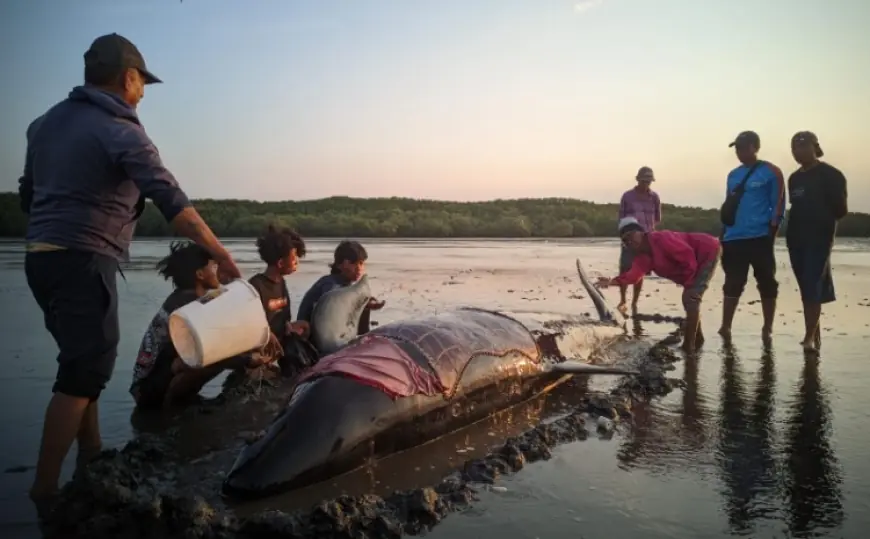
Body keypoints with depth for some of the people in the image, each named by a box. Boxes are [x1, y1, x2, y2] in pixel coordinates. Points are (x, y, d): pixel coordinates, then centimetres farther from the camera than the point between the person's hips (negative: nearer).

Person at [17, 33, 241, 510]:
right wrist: (219, 254, -16)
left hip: (41, 257, 9)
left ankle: (92, 459, 26)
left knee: (83, 361, 18)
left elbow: (28, 192, 21)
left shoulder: (46, 122, 15)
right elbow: (173, 203, -17)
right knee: (85, 370, -5)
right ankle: (45, 491, -2)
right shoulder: (120, 132, -10)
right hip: (83, 261, -9)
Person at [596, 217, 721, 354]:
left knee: (690, 298, -16)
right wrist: (611, 282, -32)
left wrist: (686, 283, -18)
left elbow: (689, 257, -26)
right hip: (698, 261, 10)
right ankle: (697, 339, 32)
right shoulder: (643, 258, 2)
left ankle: (689, 345, -11)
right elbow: (632, 275, -16)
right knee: (690, 298, 17)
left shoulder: (661, 238, -25)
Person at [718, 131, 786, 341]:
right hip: (734, 238, 5)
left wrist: (771, 233, -11)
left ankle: (767, 328, 13)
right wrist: (723, 234, 12)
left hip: (760, 238, -5)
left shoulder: (771, 172, -2)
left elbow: (778, 205, -4)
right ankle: (725, 326, 9)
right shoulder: (733, 175, 15)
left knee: (766, 284, 5)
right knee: (732, 284, 6)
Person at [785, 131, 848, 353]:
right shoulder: (794, 178, 15)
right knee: (806, 288, 9)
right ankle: (814, 334, 16)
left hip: (820, 238, -6)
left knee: (812, 288, -12)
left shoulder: (830, 175, -4)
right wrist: (792, 231, 9)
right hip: (796, 239, 7)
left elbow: (841, 210, -6)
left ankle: (810, 337, -13)